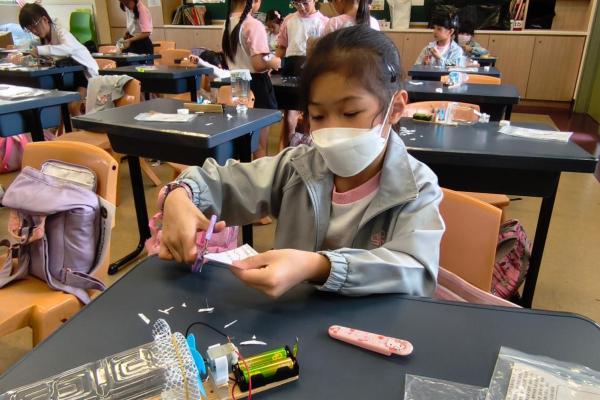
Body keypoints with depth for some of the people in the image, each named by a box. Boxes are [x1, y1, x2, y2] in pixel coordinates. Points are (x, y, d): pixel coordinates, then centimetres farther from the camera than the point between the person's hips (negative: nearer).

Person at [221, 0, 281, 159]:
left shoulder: (229, 23, 7)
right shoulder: (254, 25, -18)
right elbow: (258, 64, -24)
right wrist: (274, 63, -4)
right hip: (256, 84, -8)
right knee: (260, 145, 2)